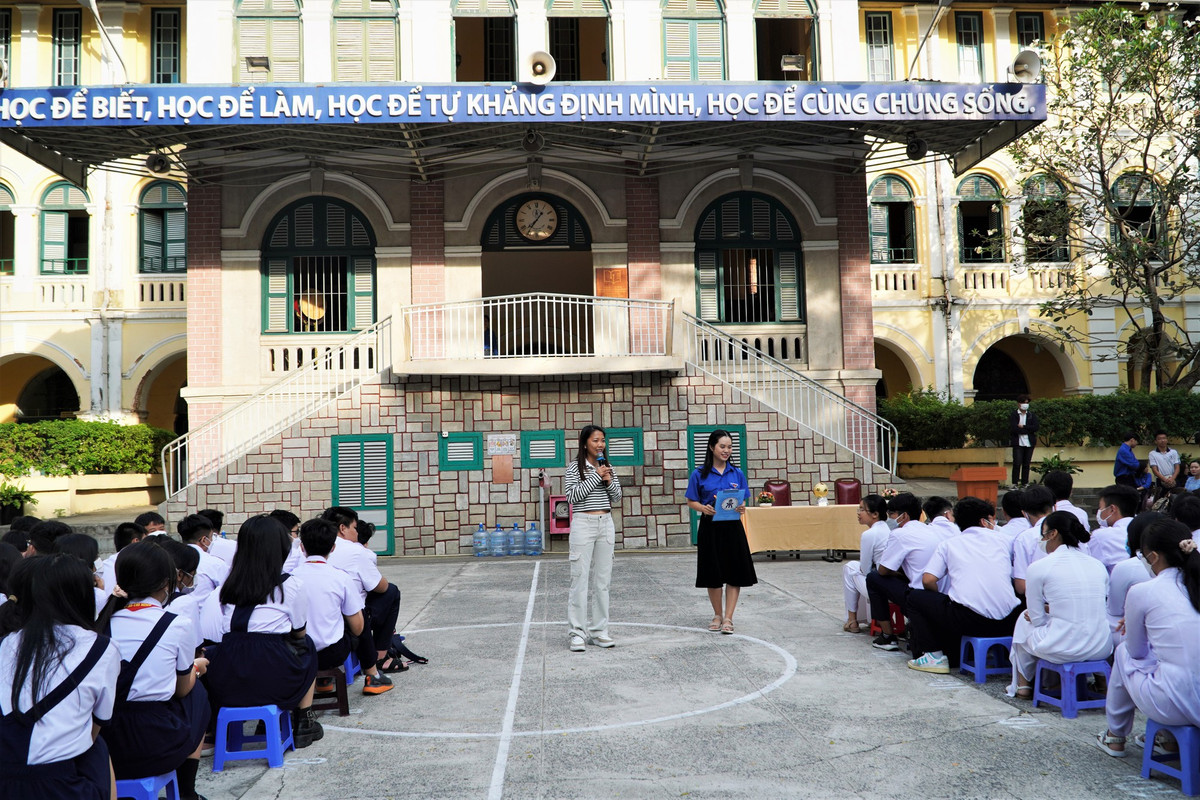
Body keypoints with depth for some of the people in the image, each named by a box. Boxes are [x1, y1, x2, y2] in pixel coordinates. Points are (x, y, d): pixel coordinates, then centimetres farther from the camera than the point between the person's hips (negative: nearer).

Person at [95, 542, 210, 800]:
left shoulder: (105, 620, 1)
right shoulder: (178, 625, -8)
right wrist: (196, 667, 26)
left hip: (102, 742, 4)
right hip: (156, 747, -4)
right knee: (197, 692, 23)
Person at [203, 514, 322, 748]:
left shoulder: (227, 585, 10)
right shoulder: (291, 586, 0)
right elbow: (299, 633, 13)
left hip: (224, 685, 4)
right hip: (273, 680, -4)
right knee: (306, 644, 27)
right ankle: (304, 723, 26)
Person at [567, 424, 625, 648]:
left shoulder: (608, 467, 12)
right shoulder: (574, 467, -2)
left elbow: (617, 499, 13)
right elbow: (572, 496, -12)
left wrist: (609, 481, -6)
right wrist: (596, 476, -13)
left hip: (606, 524, 5)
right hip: (583, 523, -5)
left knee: (602, 579, 8)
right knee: (580, 579, -5)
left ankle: (598, 631, 15)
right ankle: (576, 633, -1)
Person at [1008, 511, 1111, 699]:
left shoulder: (1038, 567, -7)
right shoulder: (1098, 565, 8)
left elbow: (1036, 620, 0)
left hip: (1062, 650, -5)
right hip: (1101, 649, 5)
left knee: (1024, 621, 26)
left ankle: (1023, 685, 38)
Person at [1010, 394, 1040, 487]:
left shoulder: (1032, 415, 11)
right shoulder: (1013, 415, 0)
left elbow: (1036, 427, -4)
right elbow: (1014, 429, -13)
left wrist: (1023, 427, -11)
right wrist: (1028, 429, -10)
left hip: (1029, 443, 3)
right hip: (1018, 443, -3)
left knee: (1026, 464, 7)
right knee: (1017, 464, -8)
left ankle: (1025, 483, 13)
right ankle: (1015, 483, -2)